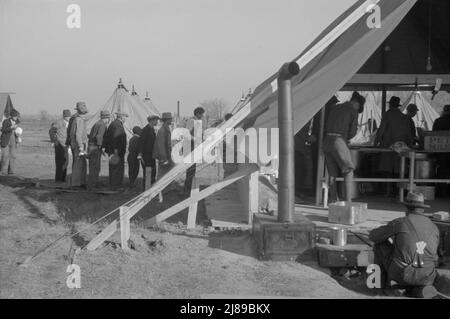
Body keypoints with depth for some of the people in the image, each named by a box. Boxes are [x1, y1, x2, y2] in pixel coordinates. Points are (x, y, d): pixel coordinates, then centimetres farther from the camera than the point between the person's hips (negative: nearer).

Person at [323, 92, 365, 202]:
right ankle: (348, 201, -7)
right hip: (339, 141, -6)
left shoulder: (334, 108, 21)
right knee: (348, 171, 2)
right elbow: (353, 132, -2)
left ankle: (333, 201, 10)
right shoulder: (353, 111, 4)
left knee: (332, 174, 10)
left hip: (327, 140, 6)